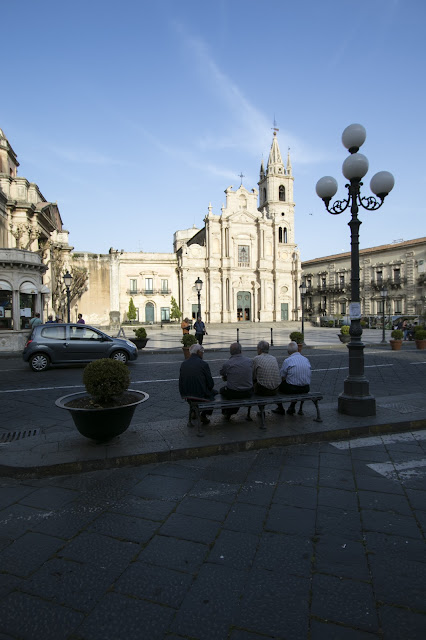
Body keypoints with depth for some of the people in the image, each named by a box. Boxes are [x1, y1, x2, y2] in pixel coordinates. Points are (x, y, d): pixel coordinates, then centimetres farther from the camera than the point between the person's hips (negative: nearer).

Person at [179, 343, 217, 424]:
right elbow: (210, 384, -10)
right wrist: (210, 388, 13)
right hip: (201, 395, -6)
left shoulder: (183, 364, -2)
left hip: (186, 395, 6)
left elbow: (181, 381, 3)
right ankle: (204, 415, 24)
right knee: (214, 392, 24)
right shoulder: (203, 364, -15)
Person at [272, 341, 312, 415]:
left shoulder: (287, 361, -11)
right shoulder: (306, 360, 6)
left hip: (292, 388, -6)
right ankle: (292, 407, 37)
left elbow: (282, 377, -4)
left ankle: (280, 408, 27)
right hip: (306, 388, 6)